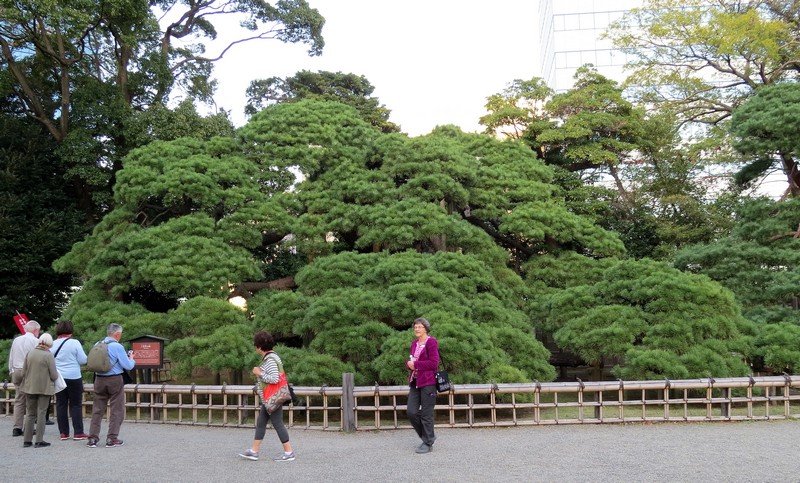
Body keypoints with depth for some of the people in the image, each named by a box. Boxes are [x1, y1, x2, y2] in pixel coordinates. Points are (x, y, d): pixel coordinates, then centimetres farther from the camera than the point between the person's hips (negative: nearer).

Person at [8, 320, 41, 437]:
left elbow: (11, 358, 16)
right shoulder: (36, 341, -8)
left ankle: (17, 428, 6)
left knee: (18, 401, 9)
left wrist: (11, 372, 24)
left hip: (16, 371, 6)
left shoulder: (16, 340, 10)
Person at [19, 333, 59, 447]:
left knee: (30, 413, 13)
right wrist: (56, 375, 9)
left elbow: (23, 372, 6)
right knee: (41, 414, 3)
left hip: (30, 387, 4)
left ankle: (27, 440, 14)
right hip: (44, 388, -4)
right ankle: (39, 440, 4)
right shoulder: (48, 355, -13)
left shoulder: (30, 353, 1)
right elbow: (54, 376, -13)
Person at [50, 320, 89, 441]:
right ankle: (78, 433, 2)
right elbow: (83, 360, -8)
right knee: (76, 405, 3)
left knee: (61, 405, 9)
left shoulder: (52, 345, 1)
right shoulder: (75, 343, -9)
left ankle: (63, 433, 10)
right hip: (74, 378, -3)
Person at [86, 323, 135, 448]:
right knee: (116, 410, 5)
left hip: (99, 380, 5)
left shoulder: (97, 345, 3)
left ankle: (92, 438, 13)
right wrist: (132, 359, 9)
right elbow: (128, 366, -13)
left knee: (97, 409, 12)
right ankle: (112, 439, 6)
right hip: (115, 380, -5)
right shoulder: (117, 347, -13)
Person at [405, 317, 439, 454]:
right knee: (411, 412, 2)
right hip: (415, 382, 7)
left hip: (428, 382, -7)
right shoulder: (414, 343, 15)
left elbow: (434, 363, -16)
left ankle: (428, 443, 11)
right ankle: (428, 436, 22)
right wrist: (409, 363, 0)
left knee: (426, 414, -1)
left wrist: (416, 364, -14)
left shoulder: (431, 342, -8)